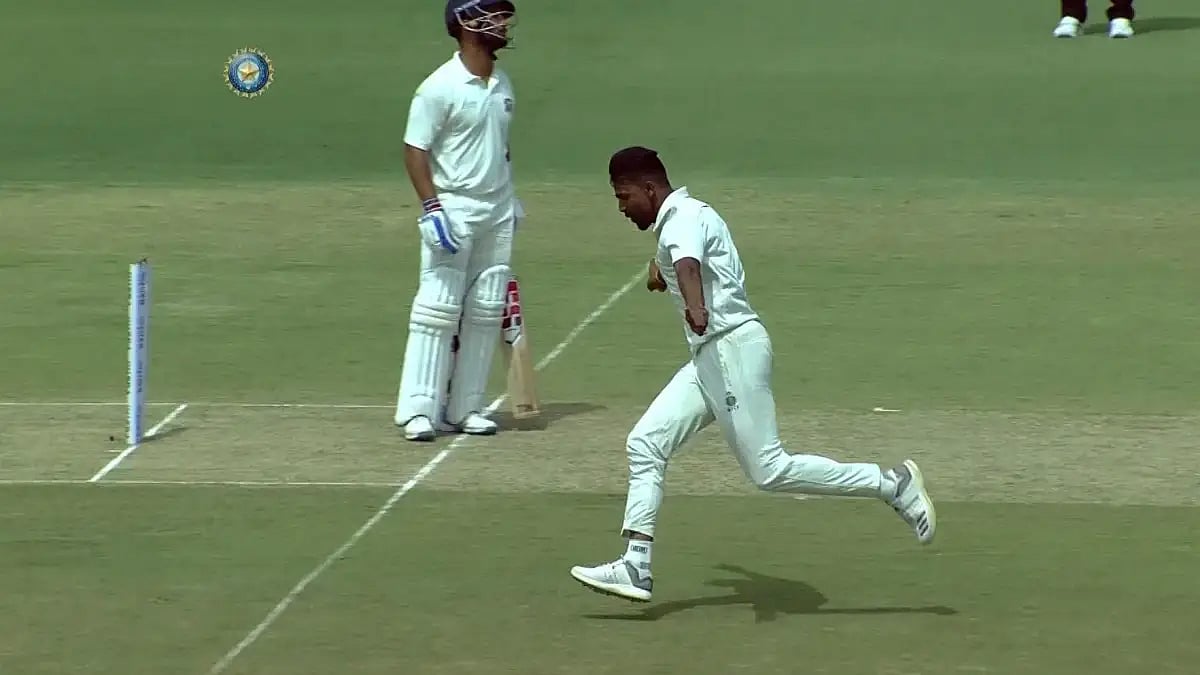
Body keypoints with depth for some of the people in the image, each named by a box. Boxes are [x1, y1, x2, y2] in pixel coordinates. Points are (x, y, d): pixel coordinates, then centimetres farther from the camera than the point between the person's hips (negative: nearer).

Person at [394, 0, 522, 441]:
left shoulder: (502, 85, 10)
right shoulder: (440, 87, -13)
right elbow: (414, 150, -14)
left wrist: (512, 200, 19)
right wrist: (431, 207, -21)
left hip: (497, 211, 7)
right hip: (452, 210, -7)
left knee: (486, 312, 8)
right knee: (437, 309, -9)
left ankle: (466, 407, 15)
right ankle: (419, 410, -8)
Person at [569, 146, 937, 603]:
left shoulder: (684, 216, -11)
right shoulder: (675, 222, 20)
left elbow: (687, 262, -35)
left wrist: (696, 308, -53)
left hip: (733, 347, -10)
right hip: (709, 358, 10)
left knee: (770, 470, -12)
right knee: (645, 445, 2)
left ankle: (893, 484, -5)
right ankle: (636, 567, -1)